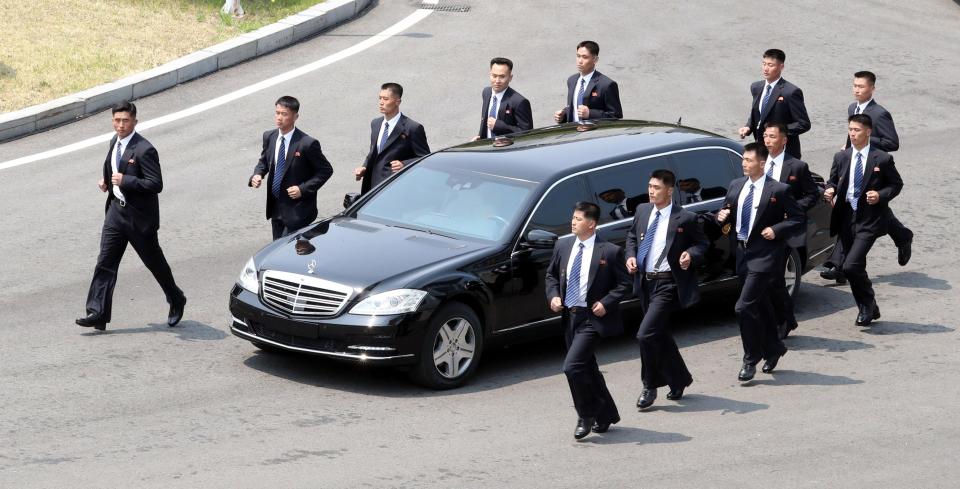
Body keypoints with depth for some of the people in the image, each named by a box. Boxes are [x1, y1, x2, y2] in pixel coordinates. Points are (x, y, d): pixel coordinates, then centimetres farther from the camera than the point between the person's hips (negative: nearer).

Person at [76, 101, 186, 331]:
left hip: (139, 216, -7)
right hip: (116, 210, 7)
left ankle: (176, 301, 33)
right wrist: (107, 182, 5)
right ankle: (97, 313, -4)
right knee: (105, 262, -2)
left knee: (154, 261, 10)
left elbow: (156, 184, -23)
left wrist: (124, 181, -27)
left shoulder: (144, 150, -19)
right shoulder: (115, 142, 7)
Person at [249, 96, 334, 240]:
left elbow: (326, 170, -10)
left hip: (297, 210, -6)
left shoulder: (307, 144, -18)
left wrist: (303, 189, -19)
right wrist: (257, 175, -6)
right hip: (276, 208, 6)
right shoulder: (269, 137, 0)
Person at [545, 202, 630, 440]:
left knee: (572, 366, -17)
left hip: (593, 318, -7)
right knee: (587, 369, 16)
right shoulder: (562, 247, 7)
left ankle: (586, 416, 1)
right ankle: (606, 414, 32)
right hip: (570, 316, 7)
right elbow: (551, 275, 17)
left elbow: (623, 283, -5)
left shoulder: (610, 252, -10)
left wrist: (606, 303, -17)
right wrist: (553, 296, 0)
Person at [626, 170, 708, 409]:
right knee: (660, 335, 18)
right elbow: (632, 235, 20)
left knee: (646, 334, -16)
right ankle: (679, 379, 37)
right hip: (646, 282, 7)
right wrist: (631, 255, 2)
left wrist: (690, 254, -19)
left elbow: (702, 243, 0)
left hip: (668, 284, -7)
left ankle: (650, 386, 1)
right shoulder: (642, 211, 5)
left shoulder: (684, 218, -11)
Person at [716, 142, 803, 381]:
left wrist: (776, 230, -18)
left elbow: (797, 218, -5)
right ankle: (773, 349, 36)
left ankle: (751, 359, -1)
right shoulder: (736, 186, 8)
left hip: (764, 256, -7)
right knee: (760, 307, 18)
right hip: (742, 253, 7)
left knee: (745, 307, -13)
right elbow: (727, 212, 18)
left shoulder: (778, 190, -10)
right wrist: (722, 216, -4)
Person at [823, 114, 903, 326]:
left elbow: (896, 184, 2)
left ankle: (868, 306, 5)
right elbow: (833, 181, 15)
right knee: (854, 268, 12)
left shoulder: (882, 159, -6)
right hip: (846, 218, 5)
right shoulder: (841, 157, 7)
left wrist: (881, 195, -15)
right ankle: (868, 309, 30)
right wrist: (830, 190, -7)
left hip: (869, 221, -5)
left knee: (851, 266, -17)